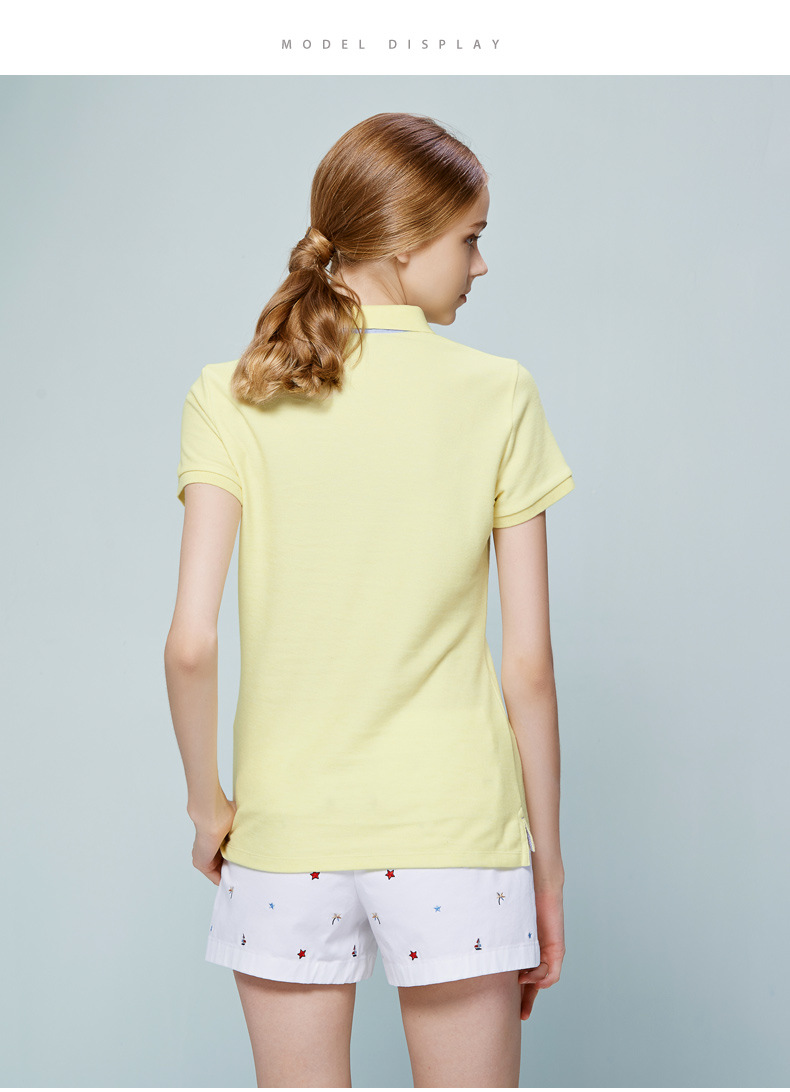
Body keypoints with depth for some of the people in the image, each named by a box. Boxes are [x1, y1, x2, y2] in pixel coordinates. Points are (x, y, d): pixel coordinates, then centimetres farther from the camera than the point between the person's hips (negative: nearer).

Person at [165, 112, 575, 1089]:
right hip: (453, 827, -1)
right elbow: (530, 664, -4)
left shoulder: (232, 397, -4)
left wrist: (207, 804, 6)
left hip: (284, 834, 1)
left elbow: (191, 643, -11)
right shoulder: (497, 397, -5)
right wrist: (547, 863, 6)